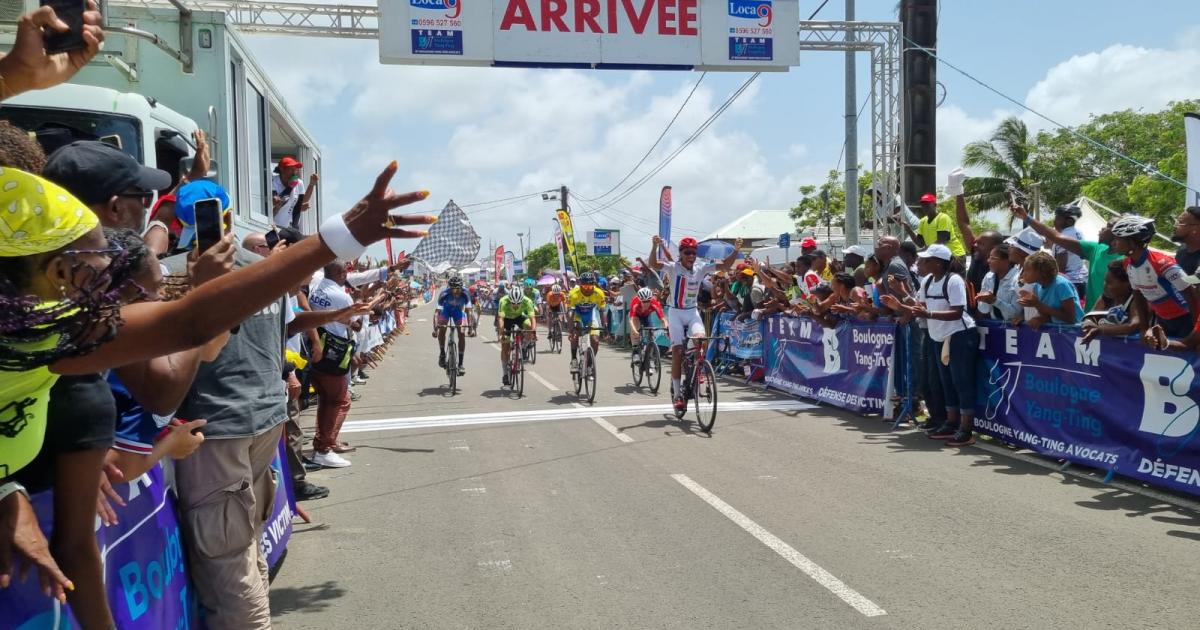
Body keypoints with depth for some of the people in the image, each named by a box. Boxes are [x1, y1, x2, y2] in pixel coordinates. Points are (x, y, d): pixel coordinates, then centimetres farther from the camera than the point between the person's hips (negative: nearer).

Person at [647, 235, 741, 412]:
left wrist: (736, 250, -19)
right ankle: (677, 394, 1)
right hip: (676, 313, -2)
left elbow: (725, 265, -4)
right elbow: (653, 264, -26)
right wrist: (655, 246, -42)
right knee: (677, 351, -7)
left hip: (693, 313, 2)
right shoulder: (674, 268, -10)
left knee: (700, 338, -28)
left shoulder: (701, 269, -1)